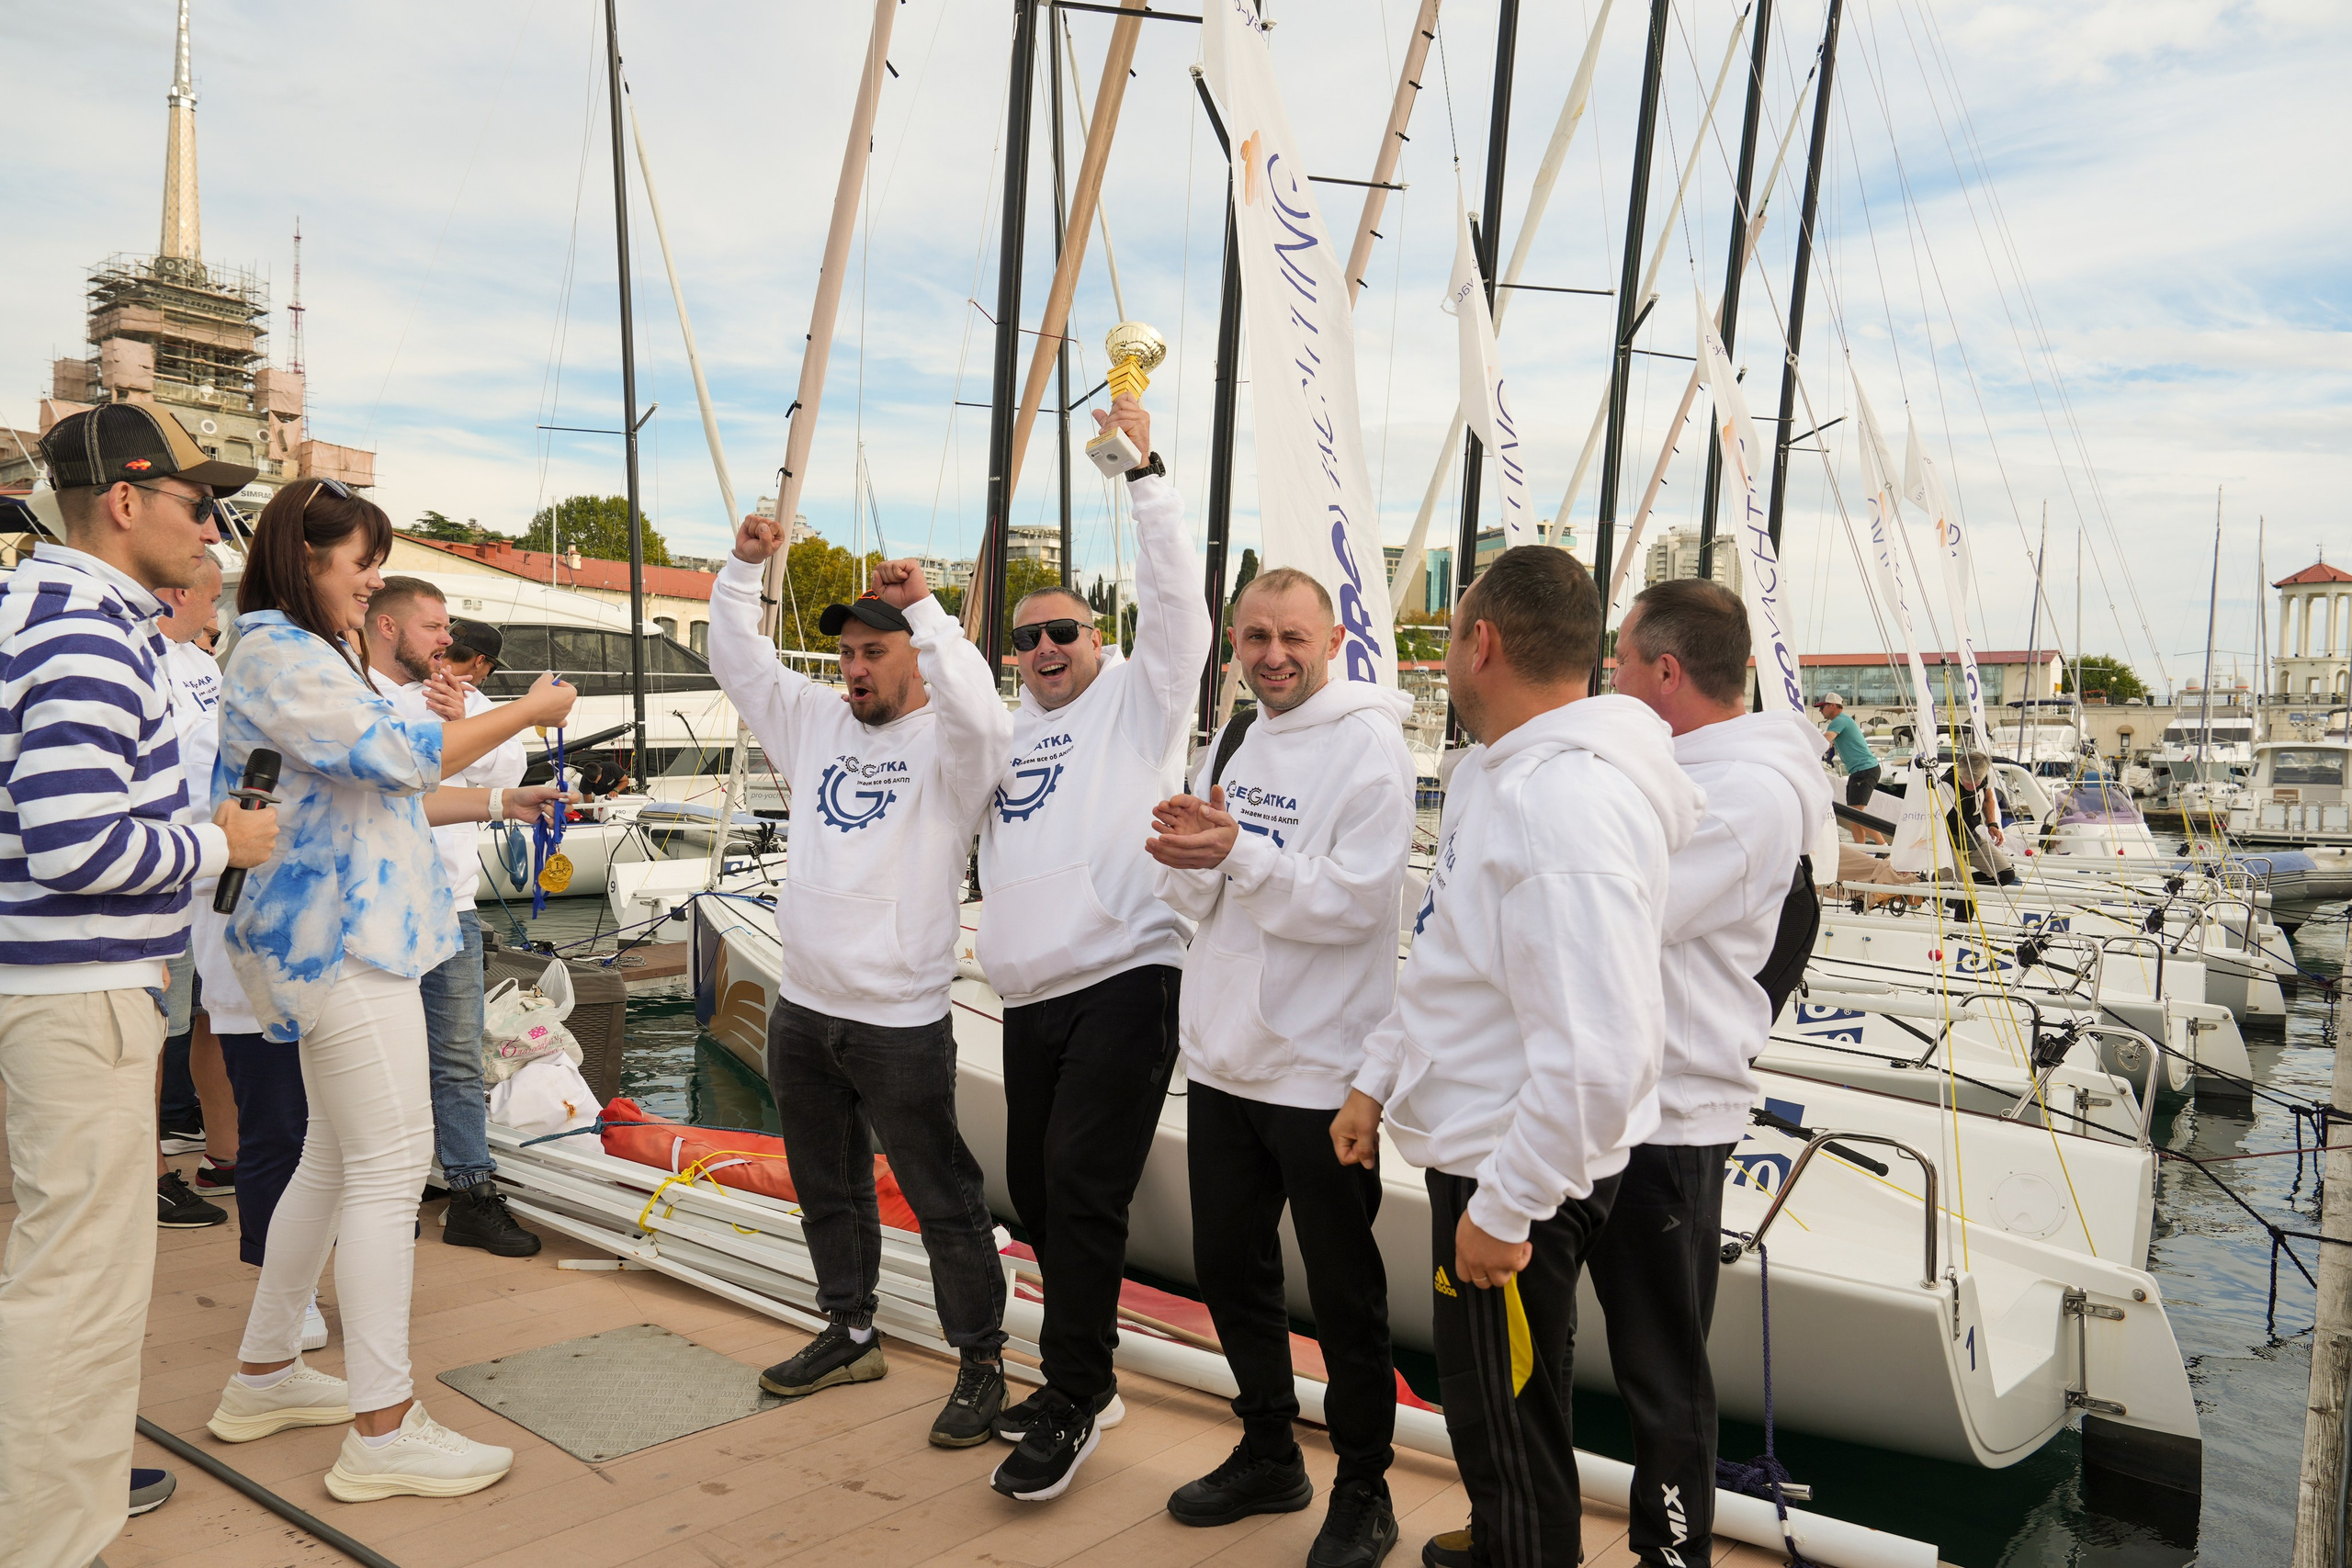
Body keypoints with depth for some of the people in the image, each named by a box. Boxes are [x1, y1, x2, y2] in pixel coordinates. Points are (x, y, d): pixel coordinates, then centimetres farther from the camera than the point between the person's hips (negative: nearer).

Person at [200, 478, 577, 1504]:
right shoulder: (279, 656, -12)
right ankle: (381, 1432, -3)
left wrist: (499, 804, 15)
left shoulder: (304, 655, 21)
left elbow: (371, 790, 22)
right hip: (343, 944, -11)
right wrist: (529, 712, -8)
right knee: (389, 1163, -9)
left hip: (339, 938, 11)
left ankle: (265, 1375, 28)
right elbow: (401, 757, -18)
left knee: (335, 1159, 17)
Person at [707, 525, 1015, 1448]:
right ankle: (850, 1335, 39)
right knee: (827, 1190, 21)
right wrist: (742, 567, 1)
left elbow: (978, 712, -33)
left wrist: (926, 608, -29)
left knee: (942, 1199, 2)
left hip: (901, 1022, -7)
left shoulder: (948, 747, -10)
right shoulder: (819, 722, 11)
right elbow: (738, 663, 13)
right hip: (803, 1010, 8)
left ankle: (981, 1363, 16)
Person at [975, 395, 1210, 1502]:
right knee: (1034, 1189, 13)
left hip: (1124, 981, -7)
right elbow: (960, 830, 31)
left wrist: (1142, 473, -16)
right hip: (1030, 994, 8)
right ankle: (1082, 1379, 29)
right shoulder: (1007, 732, 21)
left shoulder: (1138, 699, 2)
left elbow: (1174, 600, -12)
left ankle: (1072, 1404, 4)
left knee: (1080, 1190, -10)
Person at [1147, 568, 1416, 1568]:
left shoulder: (1370, 746, -12)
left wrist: (1238, 852, -30)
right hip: (1222, 1060, 7)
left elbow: (1354, 902, -20)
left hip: (1322, 1071, -7)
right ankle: (1269, 1458, 39)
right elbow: (1196, 900, 7)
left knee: (1343, 1293, 7)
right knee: (1229, 1267, 19)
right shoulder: (1232, 742, 10)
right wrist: (1186, 857, -15)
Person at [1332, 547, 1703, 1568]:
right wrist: (1378, 1078, 17)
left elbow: (1596, 1057, -33)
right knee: (1482, 1397, 27)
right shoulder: (1494, 768, 6)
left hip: (1517, 1179, -10)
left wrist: (1504, 1209, -24)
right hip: (1475, 1148, 10)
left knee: (1507, 1419, 10)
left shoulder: (1566, 805, -29)